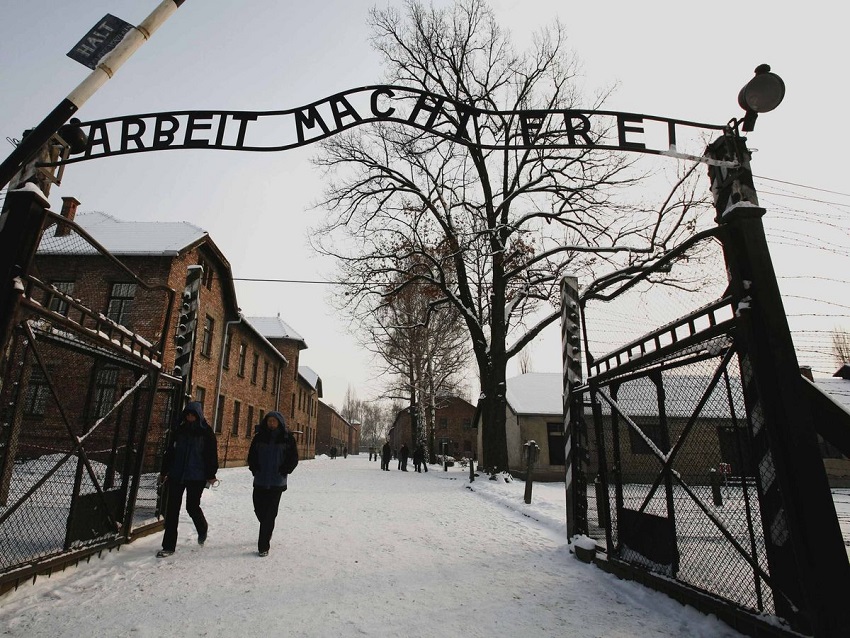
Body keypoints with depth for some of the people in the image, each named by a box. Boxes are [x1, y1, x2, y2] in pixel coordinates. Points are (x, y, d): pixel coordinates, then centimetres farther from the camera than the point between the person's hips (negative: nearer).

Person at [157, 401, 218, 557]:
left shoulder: (206, 432, -4)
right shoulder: (179, 430, 6)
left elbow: (212, 454, -4)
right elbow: (169, 451, 12)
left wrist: (211, 475, -6)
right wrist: (164, 471, 12)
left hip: (196, 476, -3)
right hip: (176, 475, 4)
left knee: (192, 506, 1)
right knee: (172, 509, 3)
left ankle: (202, 529, 33)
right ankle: (168, 546, 14)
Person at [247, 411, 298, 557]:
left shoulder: (288, 438, -2)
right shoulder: (259, 437, 4)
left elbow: (293, 458, -1)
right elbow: (251, 455, 10)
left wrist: (283, 471, -9)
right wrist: (255, 469, -3)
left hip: (277, 483, -3)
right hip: (260, 481, 3)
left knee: (270, 514, -4)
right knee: (259, 510, 10)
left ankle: (263, 546, 6)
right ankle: (267, 532, 40)